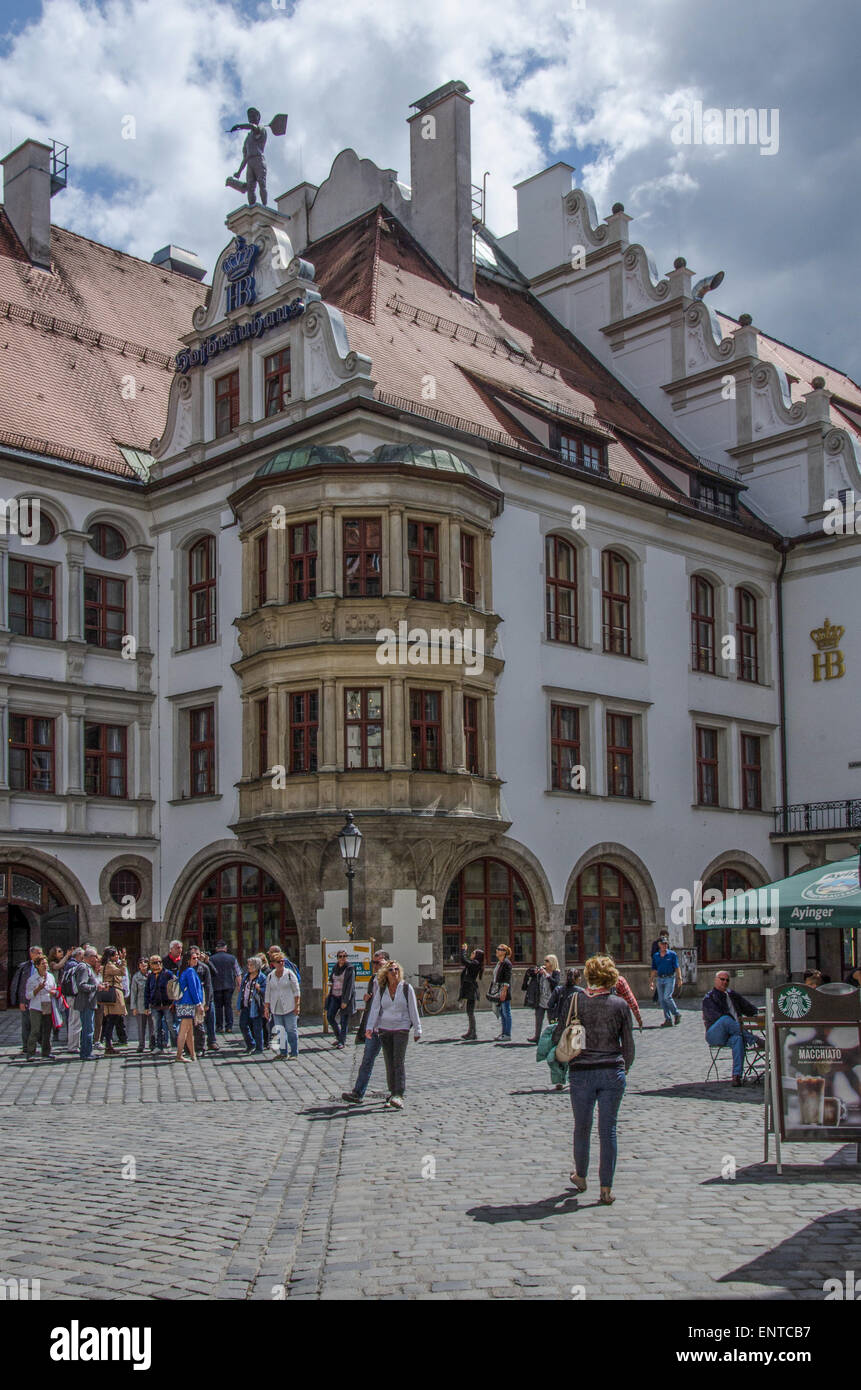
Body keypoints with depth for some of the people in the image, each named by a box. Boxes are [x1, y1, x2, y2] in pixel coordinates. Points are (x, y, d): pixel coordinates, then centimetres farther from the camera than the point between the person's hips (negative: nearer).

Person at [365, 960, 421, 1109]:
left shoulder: (406, 988, -2)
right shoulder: (381, 990, 5)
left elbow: (413, 1010, 1)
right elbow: (375, 1008, 1)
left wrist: (417, 1030, 1)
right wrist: (370, 1027, -10)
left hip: (401, 1028, -3)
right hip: (384, 1029, 3)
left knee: (399, 1061, -13)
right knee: (389, 1063, 6)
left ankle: (399, 1096, -18)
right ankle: (392, 1092, 16)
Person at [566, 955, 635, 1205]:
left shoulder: (574, 1002, -3)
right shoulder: (620, 1005, -1)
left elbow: (559, 1037, 1)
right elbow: (628, 1045, 3)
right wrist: (624, 1069, 19)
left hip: (581, 1072, 0)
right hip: (612, 1072, 0)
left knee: (582, 1127, 17)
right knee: (608, 1130, 5)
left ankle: (581, 1177, 34)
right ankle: (606, 1189, 4)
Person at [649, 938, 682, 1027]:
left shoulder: (672, 954, 1)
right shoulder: (655, 956, 11)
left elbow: (677, 967, -2)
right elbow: (654, 970, 15)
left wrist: (679, 978, -11)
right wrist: (651, 981, 11)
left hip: (669, 978, -5)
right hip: (659, 979, 5)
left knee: (667, 997, -17)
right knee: (661, 999, 1)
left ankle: (677, 1015, 1)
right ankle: (668, 1020, 6)